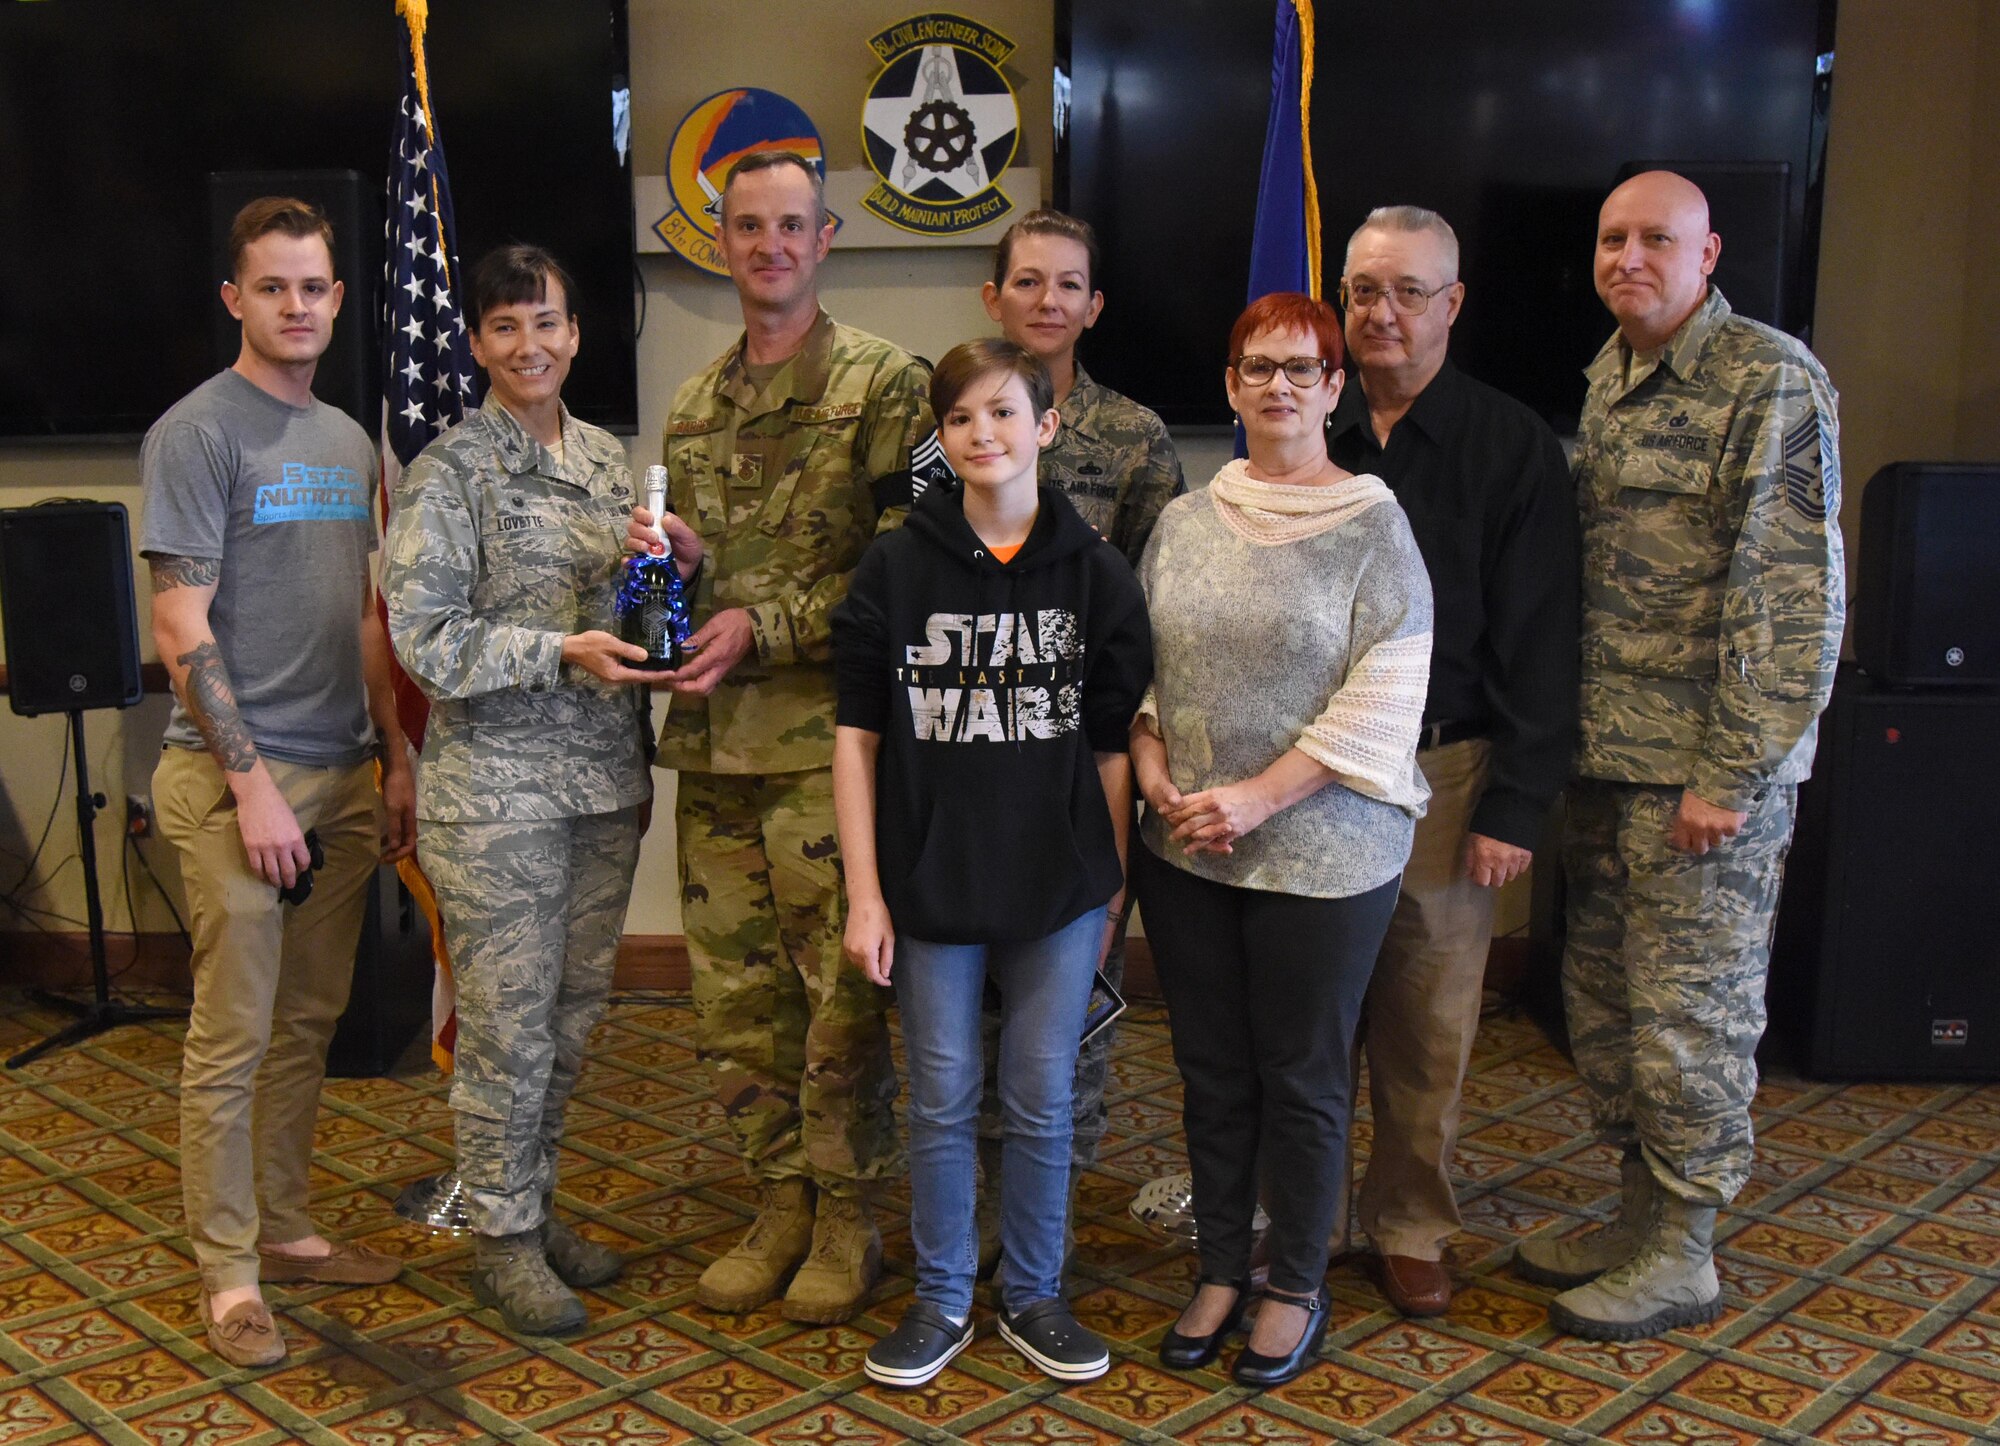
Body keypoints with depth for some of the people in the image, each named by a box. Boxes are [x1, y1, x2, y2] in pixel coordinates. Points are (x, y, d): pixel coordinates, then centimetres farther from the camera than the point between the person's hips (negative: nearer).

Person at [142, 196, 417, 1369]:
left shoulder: (350, 442, 14)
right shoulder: (198, 432, -7)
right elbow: (182, 628, -12)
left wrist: (396, 755, 14)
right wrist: (250, 779, -16)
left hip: (343, 776, 7)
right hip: (239, 776, -7)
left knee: (311, 1020, 14)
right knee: (235, 1036, 0)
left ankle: (285, 1226, 27)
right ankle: (229, 1273, 11)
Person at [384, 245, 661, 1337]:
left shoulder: (610, 459, 11)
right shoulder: (448, 471, -6)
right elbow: (424, 641, -12)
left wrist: (680, 563, -3)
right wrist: (560, 652, -19)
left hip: (603, 780, 6)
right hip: (496, 787, -5)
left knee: (572, 1013, 13)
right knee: (508, 1021, 1)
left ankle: (534, 1205, 29)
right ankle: (502, 1237, 17)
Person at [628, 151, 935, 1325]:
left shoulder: (887, 382, -4)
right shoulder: (696, 405, 17)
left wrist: (768, 626, -15)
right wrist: (664, 558, 2)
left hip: (826, 735, -6)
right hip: (713, 741, 6)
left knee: (841, 986, 0)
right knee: (736, 990, 11)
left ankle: (848, 1218, 17)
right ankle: (783, 1204, 26)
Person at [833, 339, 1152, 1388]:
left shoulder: (1094, 571, -1)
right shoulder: (897, 566, -3)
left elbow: (1112, 747, 3)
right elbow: (858, 737, -2)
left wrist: (1112, 890, 3)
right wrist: (864, 894, -6)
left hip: (1058, 889, 1)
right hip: (930, 885, 0)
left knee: (1042, 1101, 10)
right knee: (942, 1100, 10)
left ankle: (1033, 1296, 28)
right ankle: (942, 1300, 27)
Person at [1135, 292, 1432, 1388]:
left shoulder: (1373, 525, -6)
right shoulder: (1184, 521, 8)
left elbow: (1383, 698, -12)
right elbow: (1133, 667, 10)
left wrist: (1259, 798, -16)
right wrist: (1152, 768, -7)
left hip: (1321, 851, -4)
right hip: (1184, 846, 4)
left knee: (1301, 1078, 7)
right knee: (1211, 1069, 14)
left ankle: (1294, 1288, 25)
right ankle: (1219, 1271, 30)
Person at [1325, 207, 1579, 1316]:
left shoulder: (1511, 446, 0)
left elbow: (1538, 643, -2)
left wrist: (1516, 805, -7)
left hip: (1440, 774, -1)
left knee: (1429, 1023, 7)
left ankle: (1410, 1230, 24)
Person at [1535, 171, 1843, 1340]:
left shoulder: (1772, 381, -11)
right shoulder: (1608, 379, 13)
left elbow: (1794, 596, -16)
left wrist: (1731, 773, -18)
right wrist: (1569, 738, 12)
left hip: (1708, 768, -8)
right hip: (1607, 758, 8)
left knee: (1692, 1006, 2)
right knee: (1604, 994, 14)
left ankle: (1682, 1256, 16)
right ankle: (1641, 1214, 30)